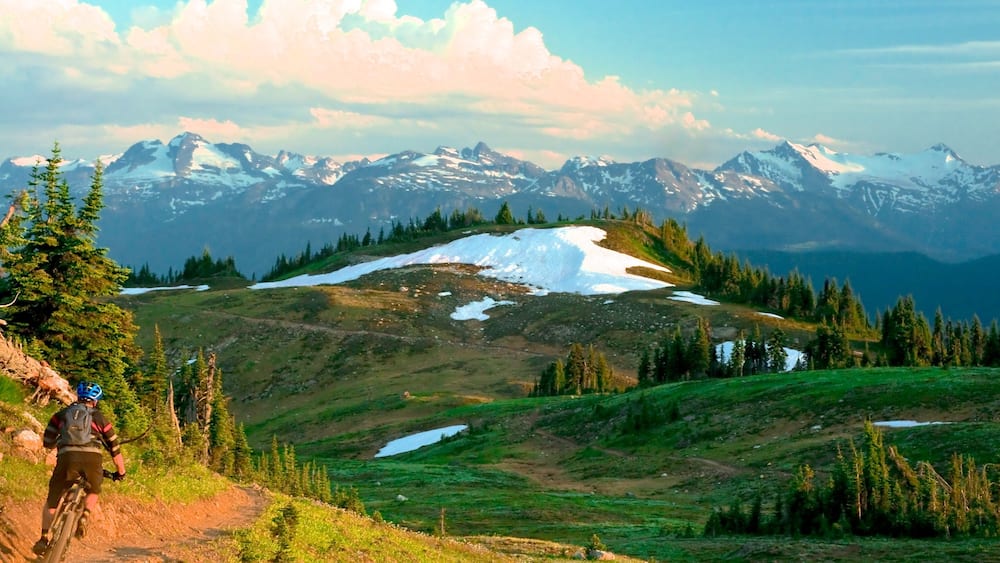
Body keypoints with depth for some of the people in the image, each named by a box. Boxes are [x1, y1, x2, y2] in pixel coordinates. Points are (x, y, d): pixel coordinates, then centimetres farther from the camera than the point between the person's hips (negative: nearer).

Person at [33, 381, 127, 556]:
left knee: (52, 499, 16)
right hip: (93, 458, 0)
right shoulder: (99, 418, 23)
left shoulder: (61, 414, 24)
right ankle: (84, 518, 1)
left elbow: (47, 442, 23)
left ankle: (44, 538, 0)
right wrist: (121, 472, 37)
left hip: (67, 456, 0)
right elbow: (114, 448, 24)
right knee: (93, 492, 29)